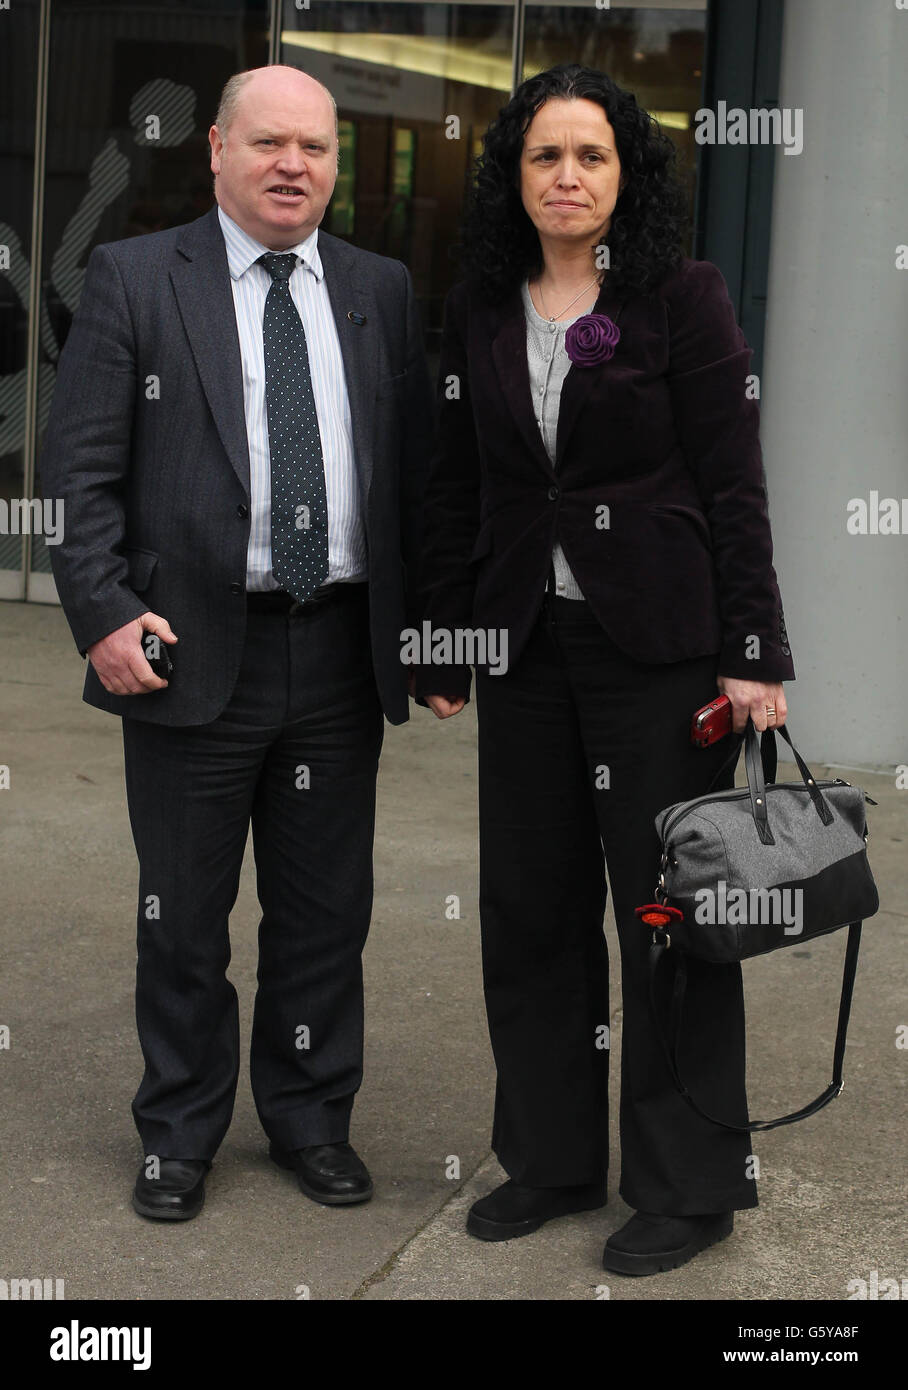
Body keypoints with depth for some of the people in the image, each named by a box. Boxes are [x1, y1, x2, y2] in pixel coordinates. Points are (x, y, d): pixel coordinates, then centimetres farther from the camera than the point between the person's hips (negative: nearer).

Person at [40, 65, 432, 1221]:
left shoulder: (381, 291, 8)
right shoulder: (133, 280, -1)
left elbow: (417, 471, 10)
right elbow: (79, 469, -4)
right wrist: (105, 615, -14)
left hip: (341, 650, 3)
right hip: (190, 650, -2)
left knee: (325, 908, 12)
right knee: (183, 914, 9)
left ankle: (312, 1118, 30)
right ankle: (180, 1134, 25)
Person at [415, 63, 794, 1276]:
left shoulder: (681, 296, -4)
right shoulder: (479, 312, 8)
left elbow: (733, 483, -7)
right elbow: (456, 487, 12)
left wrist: (753, 653, -11)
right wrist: (442, 643, 9)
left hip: (656, 640, -4)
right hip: (527, 642, 5)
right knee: (531, 904, 9)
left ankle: (689, 1187, 14)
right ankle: (553, 1156, 25)